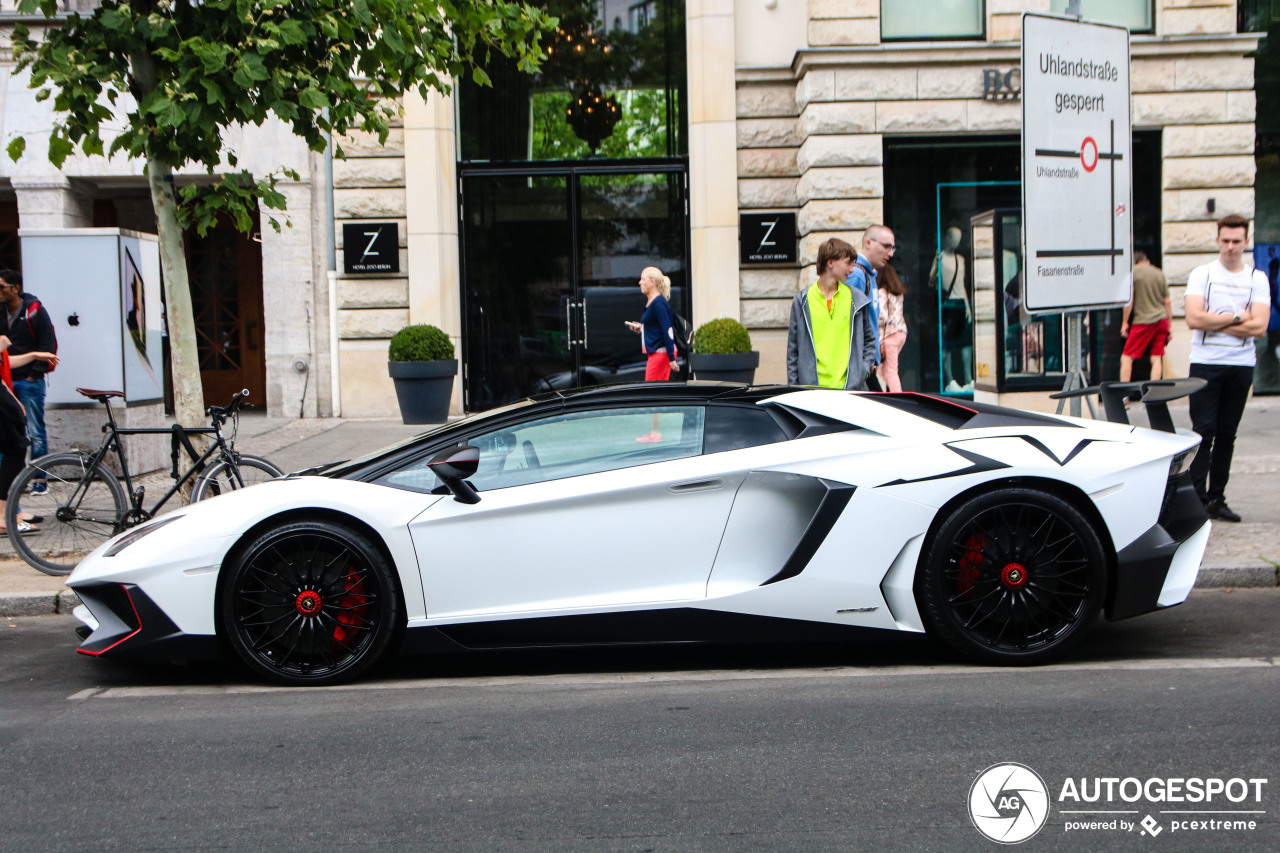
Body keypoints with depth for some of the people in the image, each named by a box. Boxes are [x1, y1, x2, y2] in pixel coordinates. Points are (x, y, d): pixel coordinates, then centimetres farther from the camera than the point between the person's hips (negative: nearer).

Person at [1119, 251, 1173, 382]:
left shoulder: (1133, 271, -2)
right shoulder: (1159, 273, 11)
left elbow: (1129, 300, -8)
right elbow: (1168, 302, 12)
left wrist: (1124, 323, 0)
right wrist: (1169, 327, 17)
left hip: (1143, 321, -5)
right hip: (1162, 319, 5)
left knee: (1126, 358, -1)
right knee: (1156, 359, 6)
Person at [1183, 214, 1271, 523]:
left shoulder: (1258, 279, 6)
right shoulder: (1202, 274, 2)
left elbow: (1259, 327, -7)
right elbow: (1194, 319, -12)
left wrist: (1215, 322, -10)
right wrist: (1237, 318, -8)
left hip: (1241, 366, 3)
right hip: (1205, 362, -2)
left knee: (1227, 434, 7)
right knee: (1203, 433, -8)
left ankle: (1216, 498, 13)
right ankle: (1196, 497, -7)